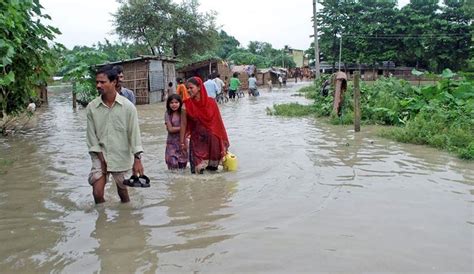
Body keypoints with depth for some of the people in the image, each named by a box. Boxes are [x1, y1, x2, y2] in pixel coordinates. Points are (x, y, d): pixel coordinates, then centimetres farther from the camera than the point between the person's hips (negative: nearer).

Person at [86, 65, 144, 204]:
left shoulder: (128, 106, -10)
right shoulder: (91, 107, -5)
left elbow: (134, 132, -8)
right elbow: (92, 135, -2)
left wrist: (137, 159, -11)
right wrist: (101, 158, -7)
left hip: (122, 157, -1)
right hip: (100, 156, 1)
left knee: (123, 191, 14)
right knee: (97, 193, -4)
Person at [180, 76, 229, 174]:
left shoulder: (211, 102, -5)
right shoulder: (187, 105, -7)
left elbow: (218, 122, 1)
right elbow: (183, 124, 0)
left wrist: (223, 142, 4)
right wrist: (182, 142, 3)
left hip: (212, 140, 1)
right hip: (197, 140, -1)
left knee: (213, 168, 11)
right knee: (198, 170, -1)